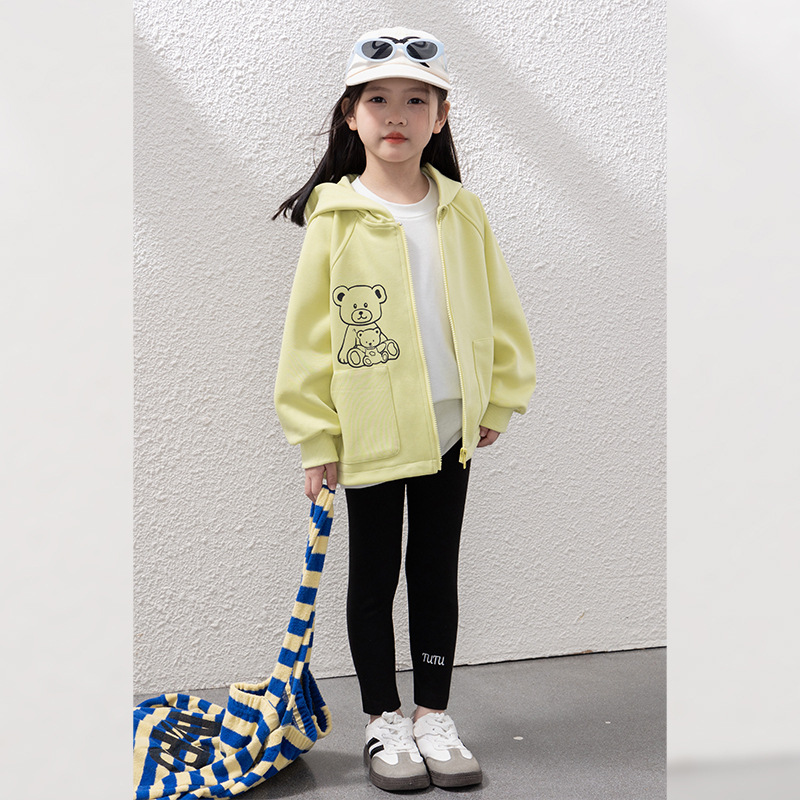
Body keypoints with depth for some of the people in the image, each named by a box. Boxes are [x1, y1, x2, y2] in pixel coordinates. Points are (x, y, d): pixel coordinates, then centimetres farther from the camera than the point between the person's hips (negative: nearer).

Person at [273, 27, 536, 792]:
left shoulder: (462, 213, 1)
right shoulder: (336, 220, -7)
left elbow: (500, 312, 8)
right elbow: (307, 332, -6)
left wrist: (498, 402, 6)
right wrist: (317, 439, -6)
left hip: (450, 428, 3)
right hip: (369, 432, -2)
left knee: (437, 572, 13)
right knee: (374, 576, 10)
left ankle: (434, 718, 28)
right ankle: (384, 720, 26)